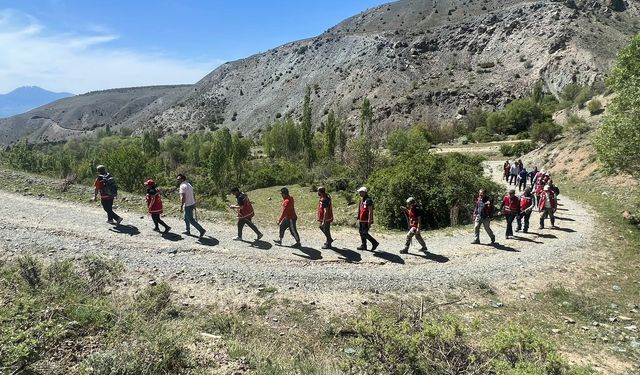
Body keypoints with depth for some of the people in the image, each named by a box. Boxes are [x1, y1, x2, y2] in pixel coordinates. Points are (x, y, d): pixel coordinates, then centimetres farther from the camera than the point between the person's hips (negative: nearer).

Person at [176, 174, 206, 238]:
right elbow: (193, 195, 17)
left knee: (191, 220, -3)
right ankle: (188, 231, 31)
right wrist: (194, 204, 23)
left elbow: (183, 197, -24)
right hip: (192, 204, 9)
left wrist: (181, 206, -20)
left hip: (188, 206, -9)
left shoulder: (182, 186, -17)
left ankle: (202, 230, -5)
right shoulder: (189, 184, 12)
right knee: (186, 218, 22)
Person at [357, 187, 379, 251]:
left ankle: (375, 243, 3)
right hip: (362, 220, 10)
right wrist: (359, 219, 20)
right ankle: (363, 245, 22)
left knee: (364, 233, -9)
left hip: (366, 221, -10)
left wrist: (369, 221, -24)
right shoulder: (362, 200, 14)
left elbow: (370, 211, -20)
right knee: (361, 233, 13)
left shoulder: (368, 200, -16)